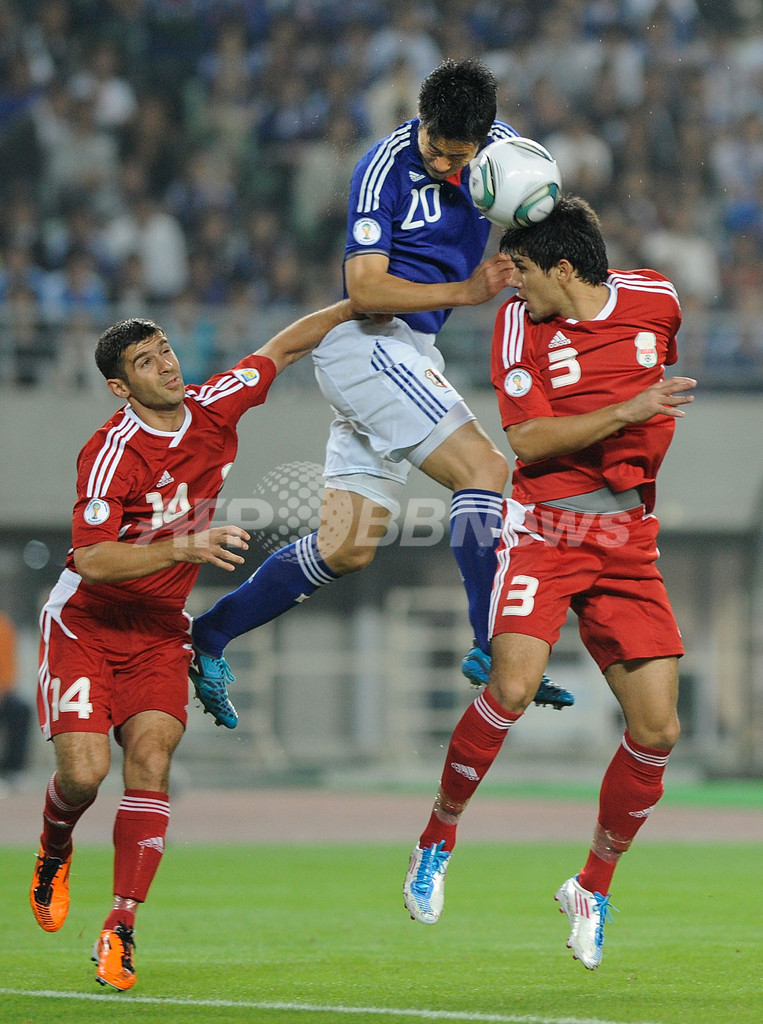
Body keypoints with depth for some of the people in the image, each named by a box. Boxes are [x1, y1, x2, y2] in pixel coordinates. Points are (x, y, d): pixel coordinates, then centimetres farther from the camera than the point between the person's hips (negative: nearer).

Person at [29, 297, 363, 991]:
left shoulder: (213, 407, -4)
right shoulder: (109, 455, -22)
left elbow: (281, 349, 12)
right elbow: (92, 561, -28)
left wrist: (363, 304, 7)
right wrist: (182, 548, -37)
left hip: (159, 630, 4)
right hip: (85, 624, -4)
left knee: (150, 760, -16)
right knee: (84, 771, -15)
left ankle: (121, 929, -16)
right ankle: (54, 854, 21)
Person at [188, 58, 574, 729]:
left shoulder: (502, 147, 2)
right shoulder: (386, 167, -16)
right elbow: (365, 289, -19)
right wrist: (465, 291, -24)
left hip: (410, 356, 8)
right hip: (369, 342, -8)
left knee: (346, 548, 6)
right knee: (484, 469, -22)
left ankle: (208, 636, 13)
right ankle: (495, 647, -22)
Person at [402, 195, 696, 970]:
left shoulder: (655, 299, 2)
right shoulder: (519, 321, -5)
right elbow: (527, 440, -13)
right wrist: (625, 412, -21)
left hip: (628, 543, 3)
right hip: (544, 531, -3)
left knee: (657, 728, -5)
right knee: (513, 687, -24)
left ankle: (594, 887, 16)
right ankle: (436, 842, -2)